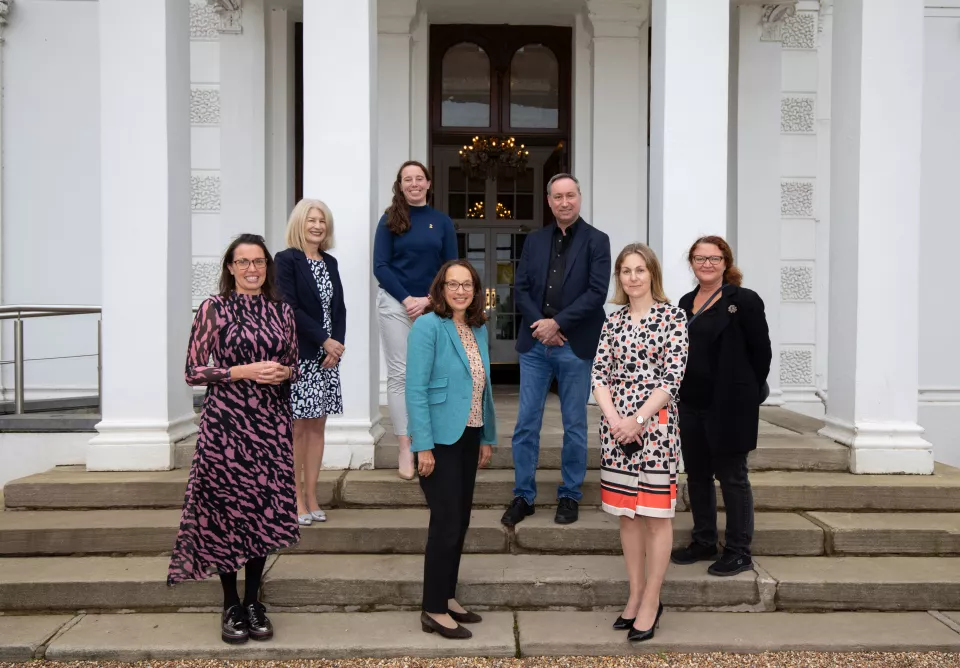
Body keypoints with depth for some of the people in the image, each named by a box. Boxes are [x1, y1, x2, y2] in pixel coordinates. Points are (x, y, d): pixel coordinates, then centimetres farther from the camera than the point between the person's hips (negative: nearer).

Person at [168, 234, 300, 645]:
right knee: (226, 508, 2)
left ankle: (253, 602, 21)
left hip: (270, 423, 3)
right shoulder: (213, 309, -1)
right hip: (224, 423, -3)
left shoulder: (281, 311, 8)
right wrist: (244, 371, -15)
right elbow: (193, 372, -4)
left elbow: (294, 367, 16)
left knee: (265, 509, 6)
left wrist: (284, 373, -7)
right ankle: (231, 606, 17)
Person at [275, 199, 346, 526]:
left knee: (317, 425, 8)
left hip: (328, 355, 6)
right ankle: (297, 500, 7)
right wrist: (324, 340, -13)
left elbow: (339, 308, 11)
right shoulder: (286, 260, -5)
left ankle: (311, 497, 14)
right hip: (298, 355, -6)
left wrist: (336, 346, -4)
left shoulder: (330, 262, 14)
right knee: (297, 427, -1)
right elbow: (290, 308, -12)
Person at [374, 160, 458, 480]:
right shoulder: (390, 220, 3)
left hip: (432, 306, 2)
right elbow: (380, 266, -2)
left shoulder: (442, 222, 7)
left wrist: (428, 300, -9)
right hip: (395, 305, -1)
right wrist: (407, 299, -12)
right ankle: (405, 449, 2)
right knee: (400, 374, -2)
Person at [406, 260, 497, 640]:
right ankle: (434, 611, 11)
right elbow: (415, 390, -17)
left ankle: (447, 598, 28)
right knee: (446, 523, -3)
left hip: (468, 438, 7)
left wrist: (488, 438, 12)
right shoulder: (428, 326, -13)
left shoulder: (479, 329, 9)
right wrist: (423, 446, -20)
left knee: (460, 522, 13)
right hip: (440, 440, -7)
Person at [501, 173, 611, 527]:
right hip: (535, 344, 3)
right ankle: (523, 495, 16)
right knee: (526, 423, 5)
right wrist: (540, 326, -9)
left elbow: (597, 292, -10)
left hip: (575, 346, -3)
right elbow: (521, 288, 6)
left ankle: (570, 496, 20)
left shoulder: (596, 241, 0)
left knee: (574, 425, 7)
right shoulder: (534, 240, 10)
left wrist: (557, 323, -14)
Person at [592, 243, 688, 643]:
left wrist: (639, 420, -14)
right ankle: (636, 595, 23)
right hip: (615, 426, 4)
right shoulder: (613, 321, 9)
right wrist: (614, 419, -10)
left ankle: (651, 601, 12)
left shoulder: (673, 317, -2)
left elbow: (672, 377, -9)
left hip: (655, 425, -4)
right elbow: (599, 374, 4)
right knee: (626, 513, 11)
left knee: (656, 514, 2)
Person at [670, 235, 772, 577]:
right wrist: (683, 393, 9)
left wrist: (746, 392, -1)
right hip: (691, 405, 7)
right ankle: (703, 543, 28)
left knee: (732, 477, 3)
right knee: (697, 475, 14)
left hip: (729, 407, -6)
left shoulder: (744, 301, -8)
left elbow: (761, 352, -6)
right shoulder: (687, 302, 11)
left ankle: (739, 552, 15)